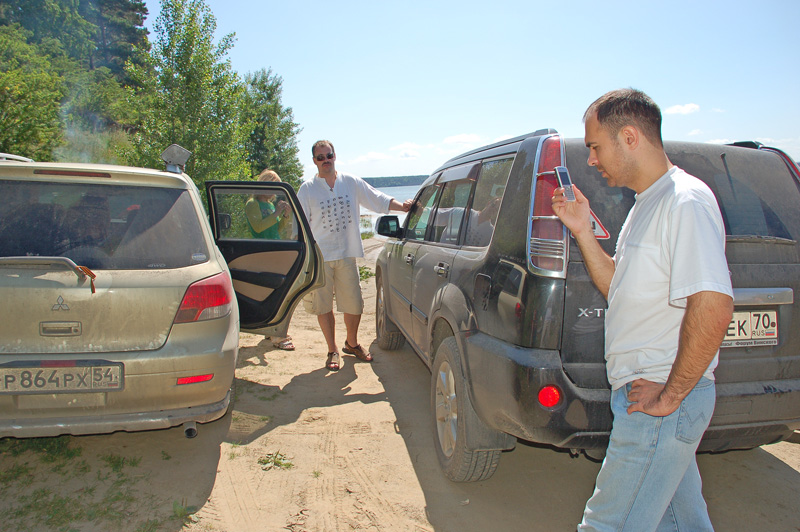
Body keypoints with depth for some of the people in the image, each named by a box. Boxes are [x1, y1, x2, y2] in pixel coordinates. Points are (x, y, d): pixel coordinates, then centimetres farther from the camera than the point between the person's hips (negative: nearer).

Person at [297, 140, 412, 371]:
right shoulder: (307, 189, 1)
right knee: (324, 306, 6)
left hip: (346, 255, 1)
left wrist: (401, 206, -7)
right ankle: (332, 350, 23)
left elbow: (377, 199, 7)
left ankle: (352, 343, 30)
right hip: (319, 256, -1)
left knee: (354, 304, 4)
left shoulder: (351, 183, 6)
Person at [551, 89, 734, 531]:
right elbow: (616, 287, 18)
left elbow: (713, 306, -27)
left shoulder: (685, 201, -18)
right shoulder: (648, 203, 14)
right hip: (646, 392, 10)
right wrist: (582, 231, 6)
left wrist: (669, 395, -21)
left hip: (660, 399, -10)